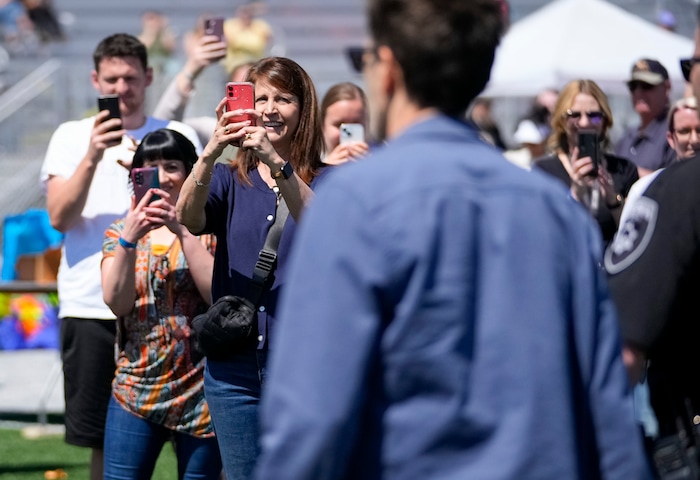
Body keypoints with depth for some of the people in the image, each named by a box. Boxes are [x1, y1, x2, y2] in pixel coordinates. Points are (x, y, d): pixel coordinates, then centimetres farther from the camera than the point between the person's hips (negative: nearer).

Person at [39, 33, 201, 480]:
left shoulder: (179, 137, 8)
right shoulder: (71, 136, 9)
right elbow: (60, 217, -3)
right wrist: (93, 156, -15)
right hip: (89, 306, 1)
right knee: (104, 442, 4)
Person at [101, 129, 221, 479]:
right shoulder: (120, 231, 9)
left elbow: (217, 293, -13)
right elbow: (117, 302, -5)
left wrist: (182, 231, -18)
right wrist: (129, 237, -17)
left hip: (199, 387, -2)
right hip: (135, 387, 2)